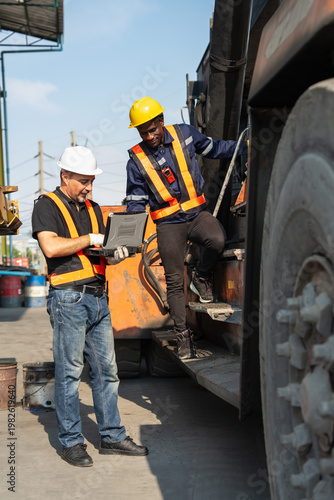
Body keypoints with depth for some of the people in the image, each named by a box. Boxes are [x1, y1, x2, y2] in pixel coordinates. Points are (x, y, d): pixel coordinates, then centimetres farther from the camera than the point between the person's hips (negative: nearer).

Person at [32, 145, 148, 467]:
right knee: (69, 372, -1)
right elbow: (51, 247, -18)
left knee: (106, 370, 9)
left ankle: (112, 436, 18)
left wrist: (115, 253, -2)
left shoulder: (92, 209, 19)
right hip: (68, 299, -7)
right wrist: (92, 239, -11)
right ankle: (71, 442, 9)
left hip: (98, 297, 7)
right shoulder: (47, 205, -3)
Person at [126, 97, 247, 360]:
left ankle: (201, 278, -2)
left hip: (197, 212, 1)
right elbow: (136, 201, 3)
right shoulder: (137, 160, -2)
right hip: (168, 223, -1)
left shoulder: (184, 134, 0)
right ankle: (183, 336, 11)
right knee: (174, 281, -2)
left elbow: (213, 148, 17)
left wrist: (246, 146, 11)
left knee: (217, 239, -32)